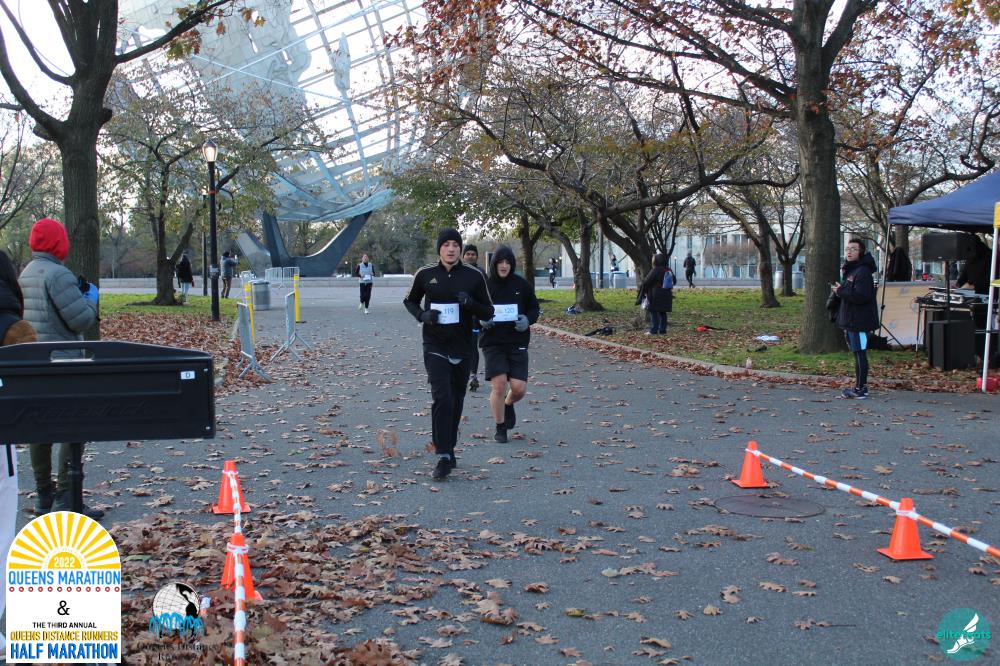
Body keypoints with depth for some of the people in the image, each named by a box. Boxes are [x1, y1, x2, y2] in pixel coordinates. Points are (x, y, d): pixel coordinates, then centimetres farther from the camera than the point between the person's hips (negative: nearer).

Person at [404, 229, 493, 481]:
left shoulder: (474, 276, -1)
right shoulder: (425, 274, -1)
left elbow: (488, 313, 3)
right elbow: (409, 301, 14)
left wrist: (470, 303, -18)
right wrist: (422, 315, -7)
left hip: (462, 348, 2)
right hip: (435, 348, -2)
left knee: (456, 400, 13)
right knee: (442, 398, -15)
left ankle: (449, 449, 30)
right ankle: (444, 457, -11)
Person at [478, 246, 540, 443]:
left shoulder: (523, 285, 2)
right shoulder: (484, 285, -2)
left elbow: (534, 308, 12)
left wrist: (527, 320, -9)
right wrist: (482, 320, -13)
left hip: (517, 342, 1)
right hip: (493, 343, -1)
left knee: (519, 388, -5)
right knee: (499, 385, -10)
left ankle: (508, 404, 33)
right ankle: (500, 428, 11)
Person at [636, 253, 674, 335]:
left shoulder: (655, 270, -15)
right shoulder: (669, 270, 7)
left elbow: (646, 282, -13)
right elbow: (673, 281, 17)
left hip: (655, 295, -7)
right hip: (666, 295, 7)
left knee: (653, 313, -2)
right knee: (662, 313, 12)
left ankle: (653, 330, -4)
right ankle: (662, 330, 12)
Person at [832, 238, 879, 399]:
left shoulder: (862, 272, -15)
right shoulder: (849, 270, 18)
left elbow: (861, 296, -25)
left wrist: (840, 291, -16)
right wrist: (838, 289, 7)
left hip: (859, 321, -10)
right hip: (850, 320, 10)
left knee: (860, 354, -6)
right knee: (857, 354, 14)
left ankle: (860, 389, -2)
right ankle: (860, 386, 21)